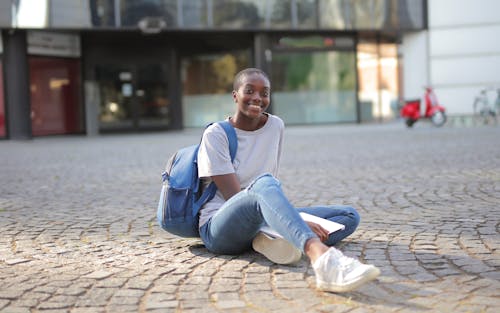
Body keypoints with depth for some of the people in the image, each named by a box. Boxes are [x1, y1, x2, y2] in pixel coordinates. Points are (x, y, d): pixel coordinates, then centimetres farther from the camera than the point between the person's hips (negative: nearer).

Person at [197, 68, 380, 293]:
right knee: (264, 184, -38)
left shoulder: (276, 126, 10)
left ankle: (272, 240, -31)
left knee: (349, 216, -4)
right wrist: (300, 221, -25)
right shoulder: (215, 134, -7)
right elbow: (234, 197, -16)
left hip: (263, 222, 7)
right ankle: (321, 256, -63)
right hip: (218, 227, -6)